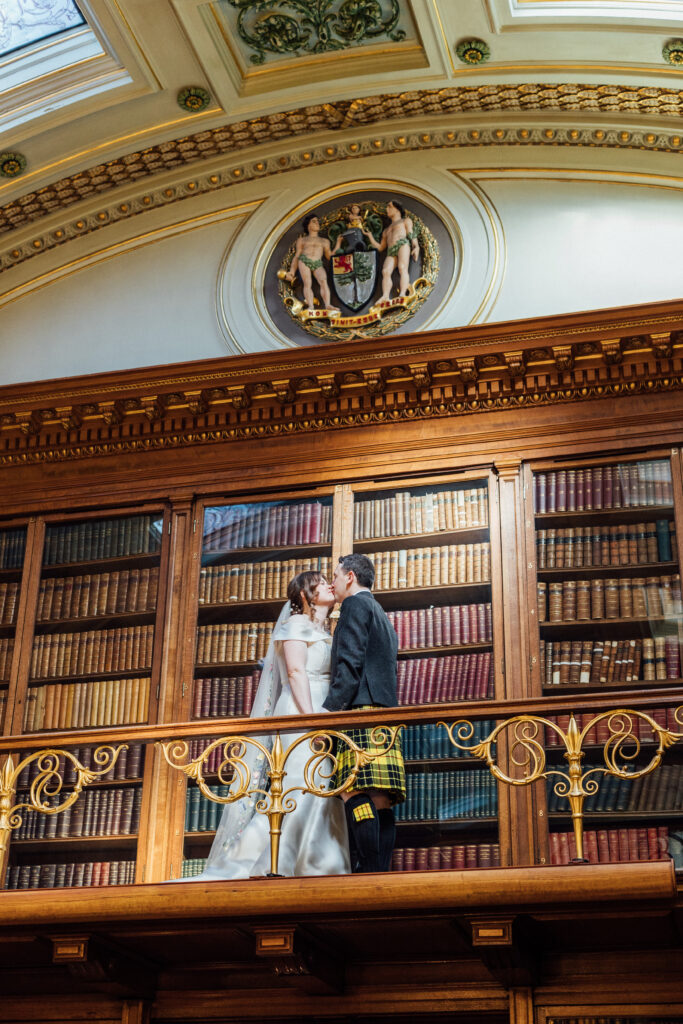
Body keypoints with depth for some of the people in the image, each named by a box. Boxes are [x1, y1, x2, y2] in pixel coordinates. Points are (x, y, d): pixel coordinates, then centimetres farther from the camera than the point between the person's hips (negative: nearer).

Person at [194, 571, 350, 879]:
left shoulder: (322, 634, 27)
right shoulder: (297, 624, 2)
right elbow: (296, 672, -11)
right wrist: (311, 719, -21)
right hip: (300, 714, -9)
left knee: (320, 793, 0)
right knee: (302, 787, -17)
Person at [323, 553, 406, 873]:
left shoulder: (355, 604, 2)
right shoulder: (383, 618, 31)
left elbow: (350, 663, -11)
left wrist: (328, 709, -15)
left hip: (361, 710, -10)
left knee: (356, 793, -17)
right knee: (378, 801, 1)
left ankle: (372, 873, -25)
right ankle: (380, 872, -5)